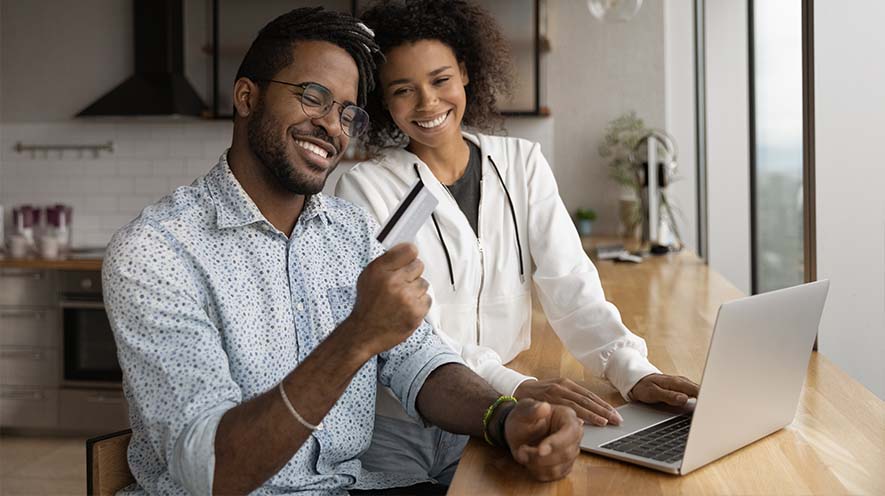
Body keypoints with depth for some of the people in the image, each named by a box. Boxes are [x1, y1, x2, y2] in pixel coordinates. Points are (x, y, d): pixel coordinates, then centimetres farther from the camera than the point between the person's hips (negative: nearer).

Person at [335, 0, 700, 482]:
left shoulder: (521, 163, 4)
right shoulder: (364, 186, -7)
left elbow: (570, 286, -4)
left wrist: (632, 370, -21)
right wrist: (516, 387, -32)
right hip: (396, 429, -3)